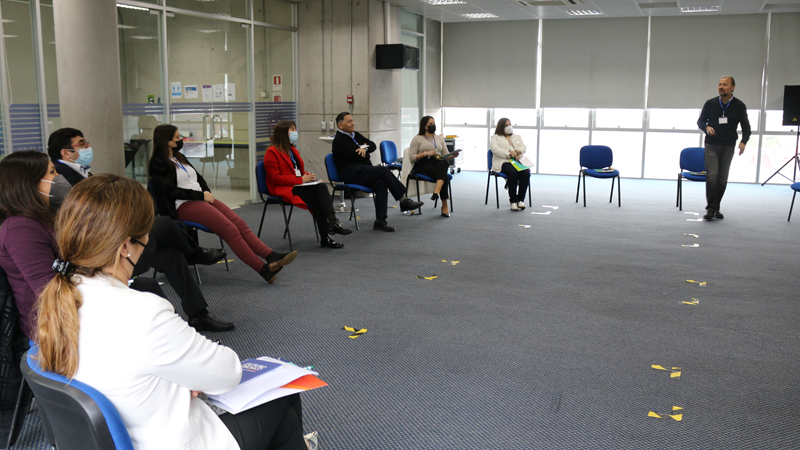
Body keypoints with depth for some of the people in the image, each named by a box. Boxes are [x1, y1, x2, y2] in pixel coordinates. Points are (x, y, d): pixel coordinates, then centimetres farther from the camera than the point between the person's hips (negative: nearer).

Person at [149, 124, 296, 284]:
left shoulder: (179, 157, 21)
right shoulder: (158, 163, -5)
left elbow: (198, 177, 25)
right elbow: (171, 191, -14)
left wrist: (207, 193, 5)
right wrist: (201, 195, -12)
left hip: (201, 199, 8)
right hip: (183, 206, -8)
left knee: (240, 224, -13)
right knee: (230, 230, -23)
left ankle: (271, 256, -25)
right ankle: (263, 269, -25)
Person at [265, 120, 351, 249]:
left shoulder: (293, 150, 22)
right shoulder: (272, 152, -5)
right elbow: (275, 178, -14)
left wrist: (308, 176, 2)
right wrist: (300, 180, -18)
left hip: (298, 185, 7)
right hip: (284, 189, -7)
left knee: (321, 187, -26)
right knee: (316, 199, -29)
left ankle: (332, 223, -41)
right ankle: (325, 237, -29)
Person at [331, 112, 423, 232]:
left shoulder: (355, 135, 22)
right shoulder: (339, 141, -5)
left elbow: (373, 145, 15)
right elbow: (357, 156, -16)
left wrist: (365, 148, -7)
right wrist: (366, 151, 5)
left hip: (363, 171, 8)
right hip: (351, 173, -8)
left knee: (380, 184, -24)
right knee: (383, 170, -25)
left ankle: (380, 220, -26)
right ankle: (403, 200, -20)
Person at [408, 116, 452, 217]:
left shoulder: (439, 138, 25)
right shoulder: (417, 139, 9)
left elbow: (446, 155, 20)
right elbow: (412, 157, 0)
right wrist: (425, 153, -13)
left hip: (438, 163, 4)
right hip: (424, 164, -4)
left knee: (444, 163, -39)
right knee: (444, 176, -35)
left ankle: (437, 191, -54)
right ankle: (444, 205, -33)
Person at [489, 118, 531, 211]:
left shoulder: (517, 137, 30)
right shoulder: (495, 137, 15)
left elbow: (524, 147, 16)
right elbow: (495, 149, -5)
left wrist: (517, 151, -8)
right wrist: (509, 154, -16)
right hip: (503, 162, -4)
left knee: (526, 172, -30)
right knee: (512, 172, -37)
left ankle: (521, 199, -25)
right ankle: (513, 201, -31)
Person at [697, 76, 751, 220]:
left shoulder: (739, 106, 2)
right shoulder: (710, 104, 2)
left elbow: (746, 126, 6)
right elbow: (700, 121, 11)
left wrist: (744, 141, -12)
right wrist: (706, 127, -12)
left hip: (728, 147, 1)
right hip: (711, 145, -1)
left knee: (722, 179, 4)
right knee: (712, 176, -12)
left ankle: (716, 208, 16)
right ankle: (711, 208, -9)